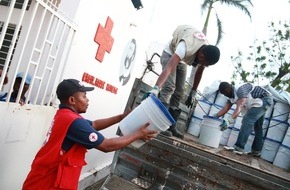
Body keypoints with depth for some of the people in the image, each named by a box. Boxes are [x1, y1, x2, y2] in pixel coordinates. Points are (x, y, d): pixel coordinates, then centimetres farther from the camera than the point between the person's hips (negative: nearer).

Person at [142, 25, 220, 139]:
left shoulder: (206, 53, -22)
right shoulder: (187, 47, -43)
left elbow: (199, 74, -6)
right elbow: (169, 68, -52)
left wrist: (192, 94, -3)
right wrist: (155, 89, -63)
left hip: (182, 60, 6)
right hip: (170, 54, -6)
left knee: (179, 93, 0)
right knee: (169, 87, -24)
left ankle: (171, 126, 4)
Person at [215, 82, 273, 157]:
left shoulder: (240, 90, -28)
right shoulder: (232, 96, 2)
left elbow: (239, 107, -39)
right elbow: (225, 108, 2)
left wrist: (229, 120, -48)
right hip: (264, 101, 11)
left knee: (247, 120, -22)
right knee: (257, 127, 15)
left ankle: (238, 147, -27)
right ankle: (256, 150, 26)